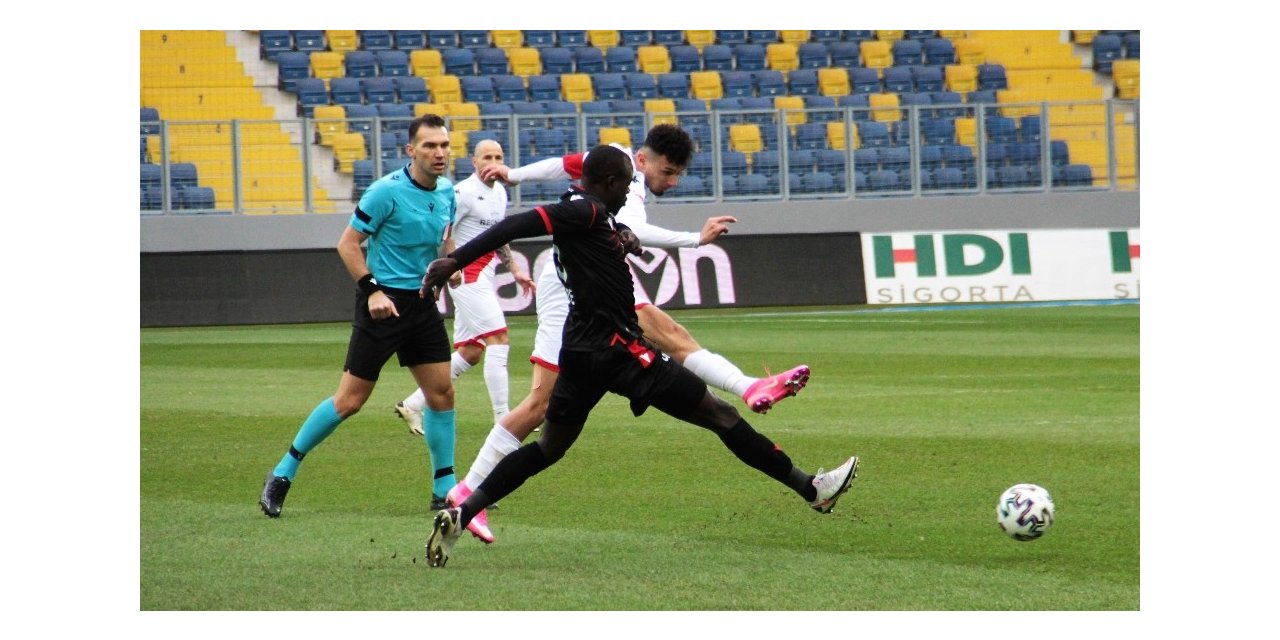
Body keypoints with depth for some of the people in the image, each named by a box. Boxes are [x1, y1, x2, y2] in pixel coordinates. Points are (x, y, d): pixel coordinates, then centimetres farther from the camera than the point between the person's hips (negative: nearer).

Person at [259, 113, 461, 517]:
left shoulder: (446, 191, 5)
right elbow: (348, 244, -11)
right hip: (384, 302, -6)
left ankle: (445, 488, 11)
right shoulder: (387, 191, -16)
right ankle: (283, 474, 8)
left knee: (441, 392, 1)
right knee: (350, 400, -5)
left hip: (422, 301, 6)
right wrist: (372, 289, -19)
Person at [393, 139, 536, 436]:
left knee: (470, 353, 9)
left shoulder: (500, 192, 14)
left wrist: (514, 270, 23)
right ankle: (503, 420, -14)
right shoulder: (464, 192, -13)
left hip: (484, 278, 9)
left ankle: (413, 404, 15)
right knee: (499, 342, -14)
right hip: (468, 276, -9)